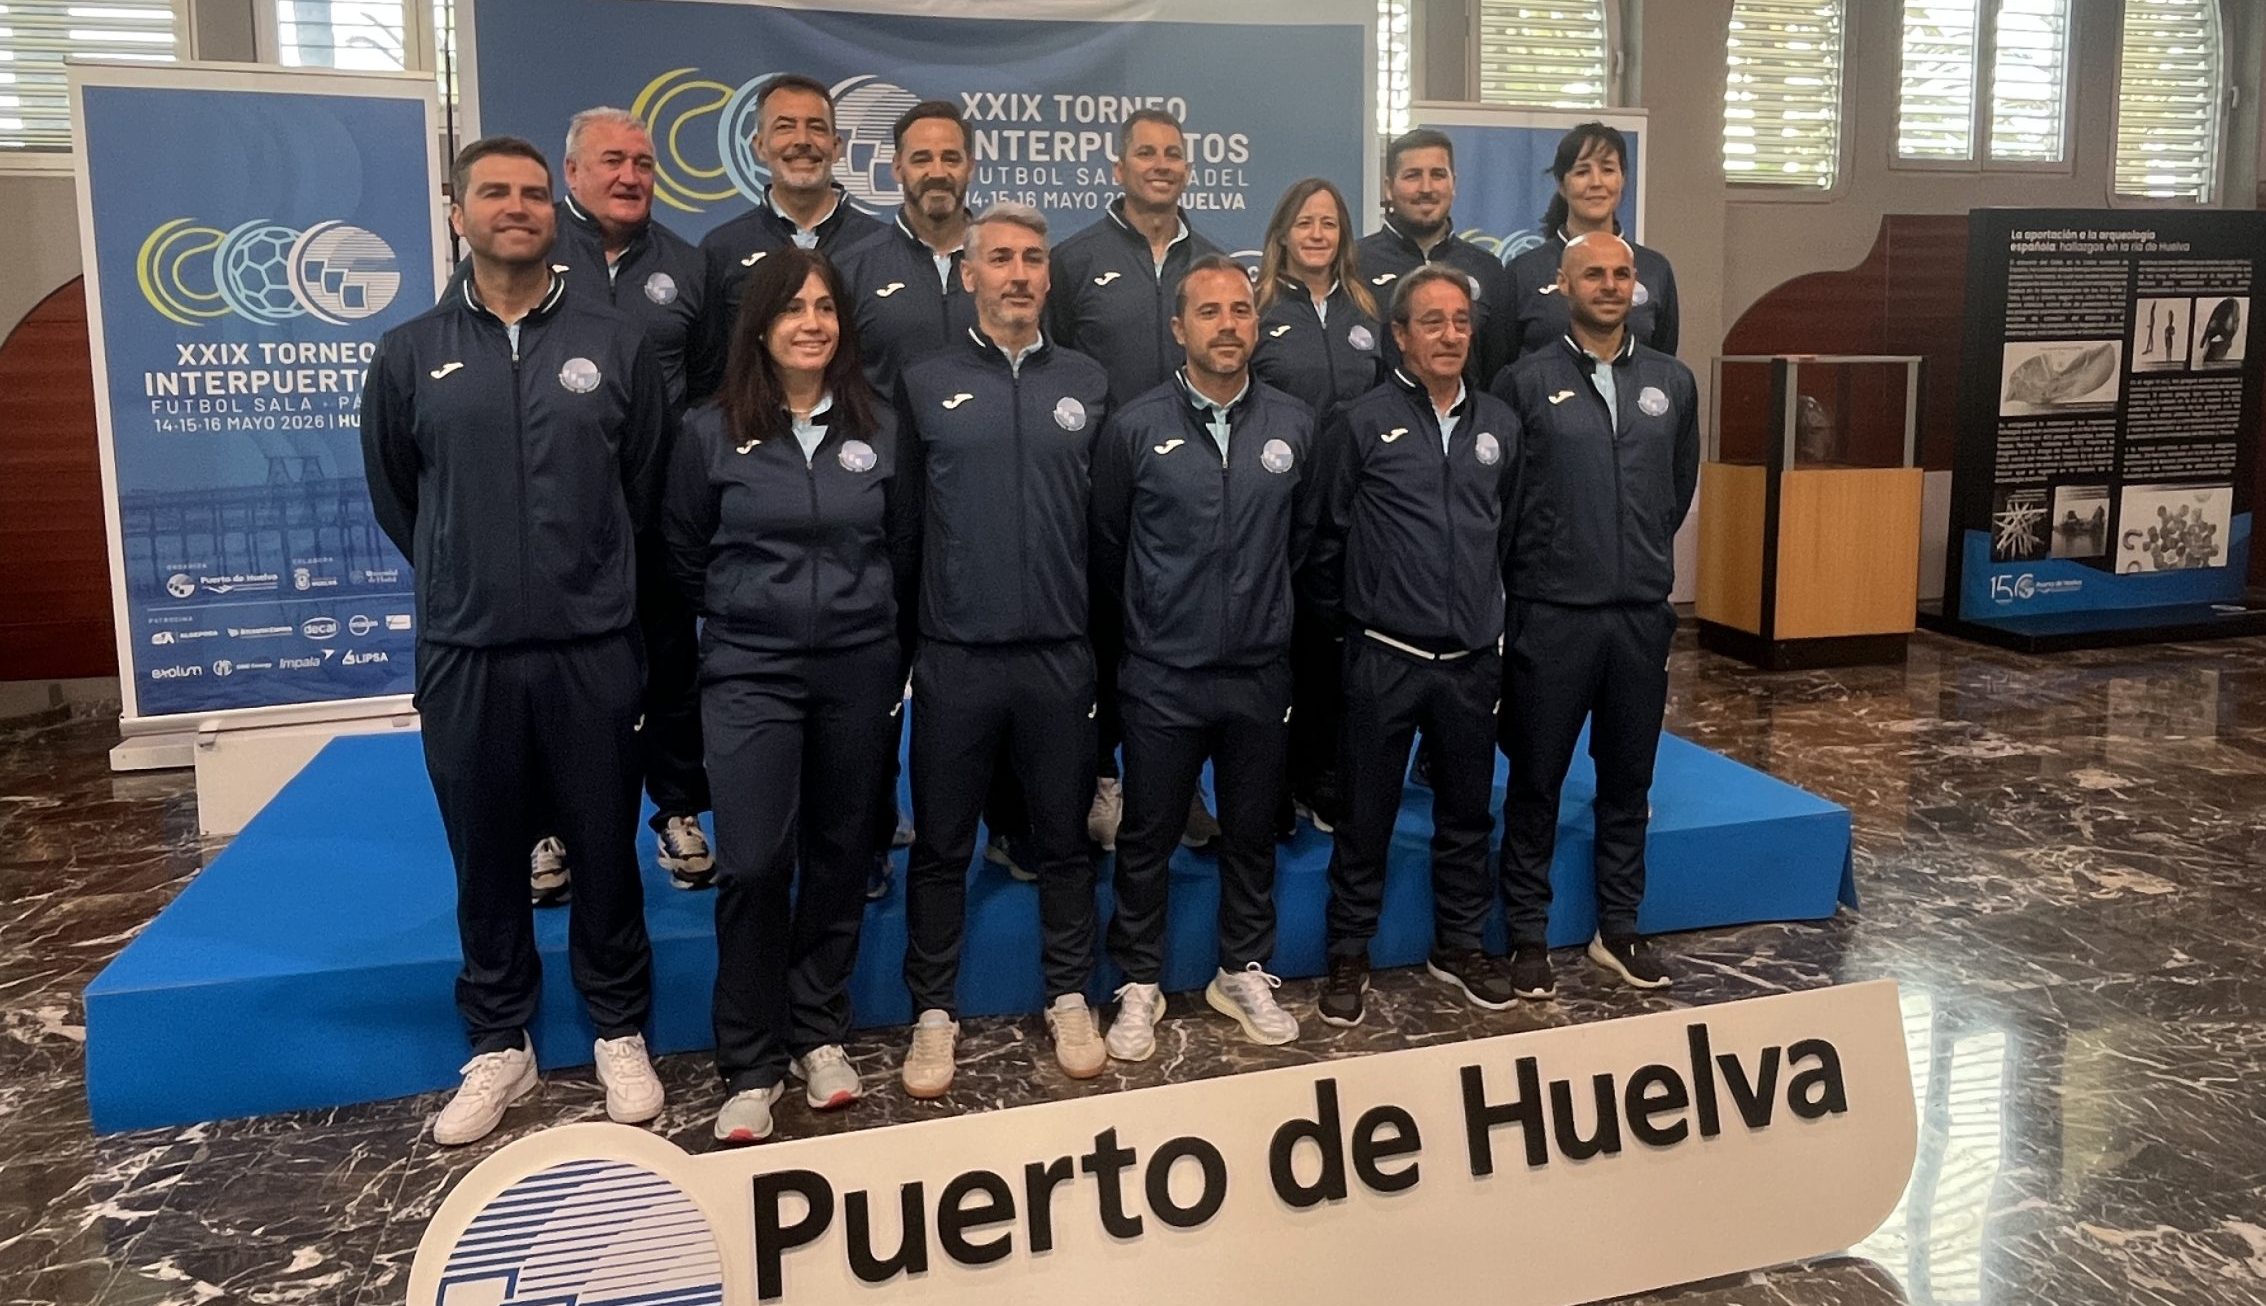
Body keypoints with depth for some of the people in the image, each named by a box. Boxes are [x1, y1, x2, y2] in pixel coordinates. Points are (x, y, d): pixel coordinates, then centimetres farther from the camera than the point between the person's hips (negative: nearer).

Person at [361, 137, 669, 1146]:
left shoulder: (615, 345, 3)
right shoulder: (410, 355, 5)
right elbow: (394, 496, 14)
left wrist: (591, 581, 11)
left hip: (594, 649, -1)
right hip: (464, 653, 1)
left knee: (605, 851, 8)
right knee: (486, 859, 10)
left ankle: (620, 1035, 25)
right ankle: (499, 1048, 26)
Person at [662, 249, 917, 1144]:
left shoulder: (879, 428, 3)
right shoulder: (711, 432, -2)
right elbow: (685, 557, 9)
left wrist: (879, 634, 12)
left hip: (860, 670, 2)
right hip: (751, 673, -2)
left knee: (840, 853, 9)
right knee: (753, 863, -7)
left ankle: (819, 1034, 25)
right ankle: (751, 1064, 8)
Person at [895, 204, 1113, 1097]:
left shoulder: (1088, 385, 7)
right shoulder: (924, 385, 3)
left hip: (1060, 654, 1)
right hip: (955, 655, -1)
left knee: (1063, 836, 12)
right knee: (941, 843, 8)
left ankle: (1069, 1000, 27)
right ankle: (934, 1011, 22)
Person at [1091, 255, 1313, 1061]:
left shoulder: (1293, 425, 1)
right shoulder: (1135, 427, -6)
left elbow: (1301, 537, 11)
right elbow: (1105, 548, 3)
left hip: (1261, 672, 2)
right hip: (1163, 676, -2)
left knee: (1252, 833, 14)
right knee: (1148, 836, 8)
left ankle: (1244, 973, 32)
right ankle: (1140, 985, 24)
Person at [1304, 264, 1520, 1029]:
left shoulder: (1499, 425, 7)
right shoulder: (1363, 423, -5)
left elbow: (1509, 530, 16)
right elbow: (1327, 539, 0)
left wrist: (1489, 608, 16)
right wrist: (1344, 620, 5)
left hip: (1473, 659, 4)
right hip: (1385, 658, -4)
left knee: (1467, 813, 14)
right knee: (1367, 816, 6)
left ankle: (1459, 946, 31)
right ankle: (1349, 957, 20)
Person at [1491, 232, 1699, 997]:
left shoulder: (1673, 383, 8)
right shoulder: (1526, 382, -4)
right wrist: (1545, 563, 8)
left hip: (1643, 613, 4)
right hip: (1551, 614, -3)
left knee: (1628, 782, 12)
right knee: (1536, 783, 5)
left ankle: (1618, 930, 26)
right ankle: (1529, 936, 17)